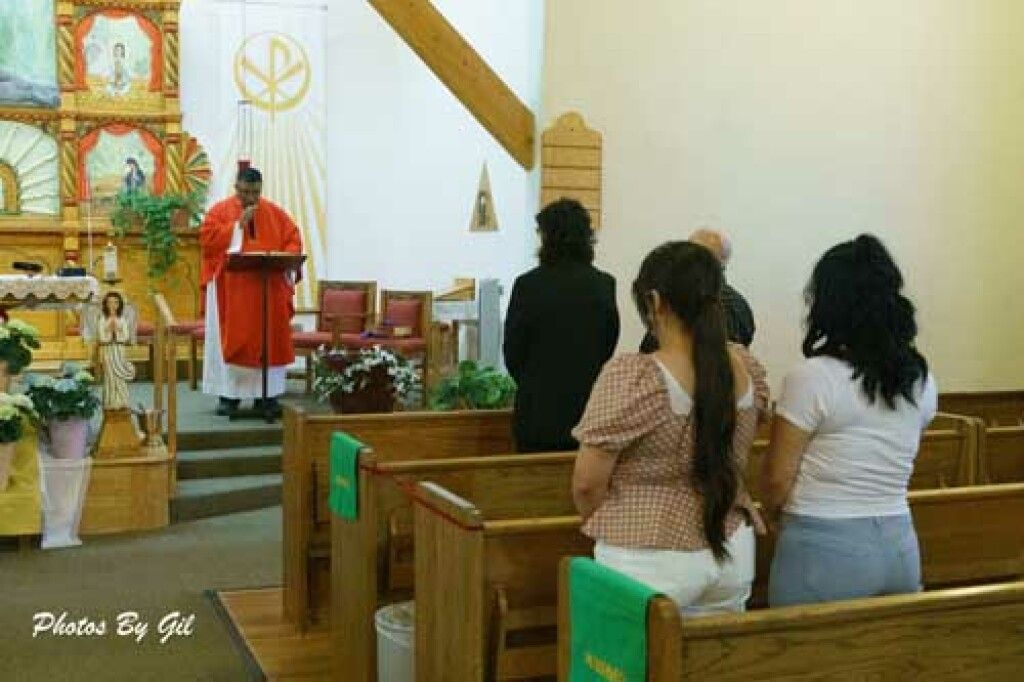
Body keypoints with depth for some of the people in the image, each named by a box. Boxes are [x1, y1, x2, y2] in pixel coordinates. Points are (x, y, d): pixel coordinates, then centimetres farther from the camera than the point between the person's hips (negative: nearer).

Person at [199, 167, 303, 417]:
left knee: (268, 341, 1)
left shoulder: (275, 212, 12)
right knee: (231, 341, -3)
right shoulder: (220, 211, 3)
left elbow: (293, 239, 10)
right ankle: (229, 395, 2)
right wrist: (239, 224, -13)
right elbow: (207, 239, -9)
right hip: (231, 290, -2)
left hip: (269, 290, 3)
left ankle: (265, 394, 7)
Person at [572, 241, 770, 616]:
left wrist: (605, 528, 4)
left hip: (650, 564, -5)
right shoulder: (748, 367, -2)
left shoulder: (631, 376, -20)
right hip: (732, 555, 6)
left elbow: (587, 484, -12)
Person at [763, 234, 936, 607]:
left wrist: (771, 512, 9)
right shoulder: (921, 380, 3)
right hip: (900, 547, 6)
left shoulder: (810, 378, -15)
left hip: (823, 552, -6)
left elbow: (777, 483, -10)